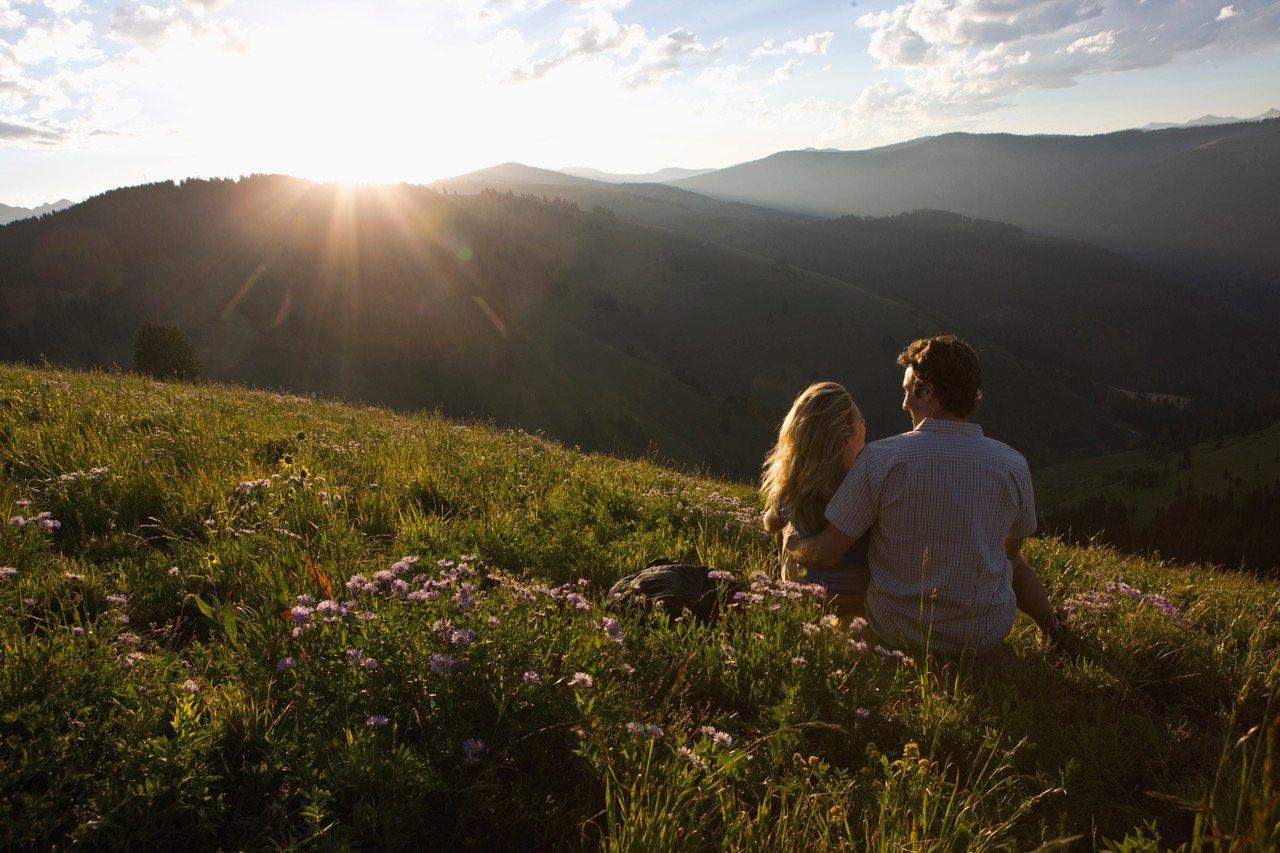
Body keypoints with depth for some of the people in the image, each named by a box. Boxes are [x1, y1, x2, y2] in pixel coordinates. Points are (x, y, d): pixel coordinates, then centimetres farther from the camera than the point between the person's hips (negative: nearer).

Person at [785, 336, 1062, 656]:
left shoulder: (880, 457, -19)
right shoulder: (1012, 465, -10)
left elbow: (826, 553, -16)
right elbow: (1010, 552, 7)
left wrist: (791, 543, 7)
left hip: (894, 630, -1)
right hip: (984, 636, 2)